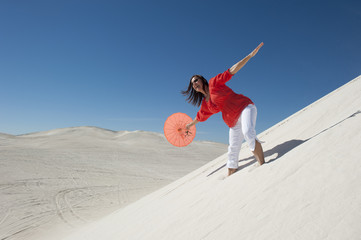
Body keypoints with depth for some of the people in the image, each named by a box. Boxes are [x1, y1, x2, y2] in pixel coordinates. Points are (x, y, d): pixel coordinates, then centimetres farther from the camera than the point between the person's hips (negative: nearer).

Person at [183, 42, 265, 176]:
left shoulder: (214, 83, -1)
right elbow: (200, 116, 32)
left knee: (248, 132, -35)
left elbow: (232, 71, -7)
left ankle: (263, 165, -33)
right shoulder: (205, 104, 14)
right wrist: (190, 125, 48)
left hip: (245, 108, -6)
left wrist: (250, 55, -13)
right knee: (233, 151, 7)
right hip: (234, 123, 6)